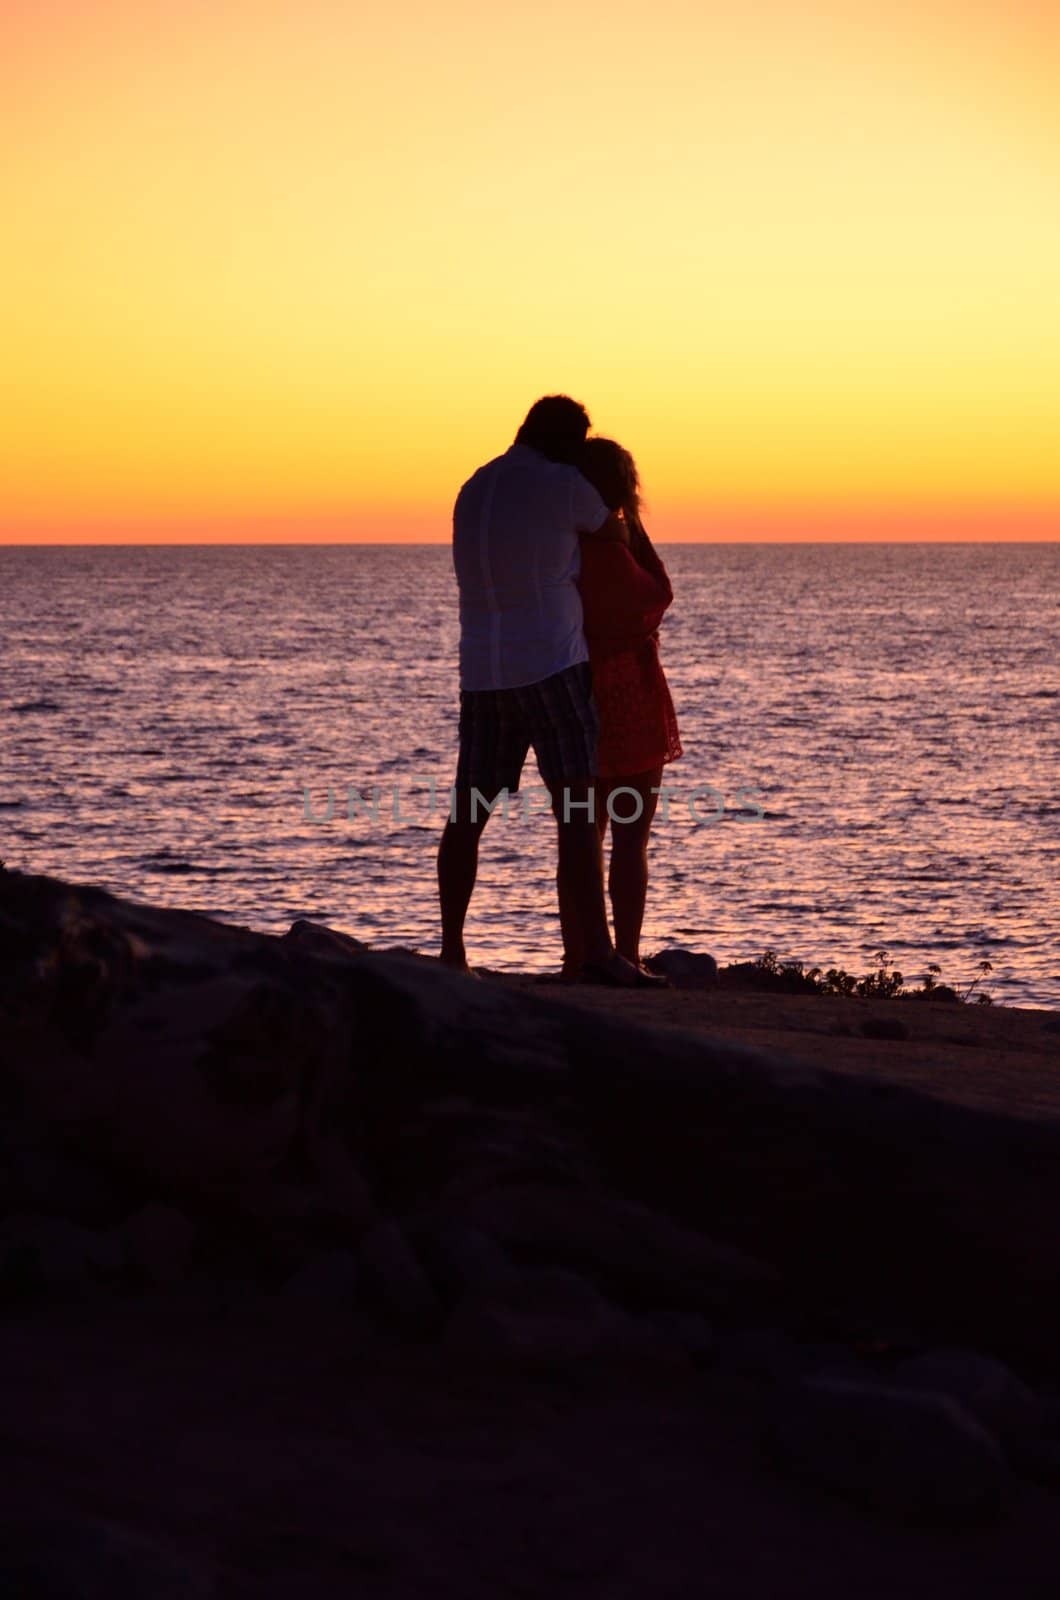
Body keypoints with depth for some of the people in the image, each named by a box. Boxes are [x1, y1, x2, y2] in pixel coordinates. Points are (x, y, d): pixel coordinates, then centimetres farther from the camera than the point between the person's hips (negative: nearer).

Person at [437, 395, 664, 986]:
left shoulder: (473, 490, 14)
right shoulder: (563, 485, -7)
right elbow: (614, 532, 12)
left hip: (482, 674, 7)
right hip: (552, 668, -7)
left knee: (469, 814, 12)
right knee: (578, 813, -10)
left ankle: (451, 949, 14)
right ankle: (598, 950, -15)